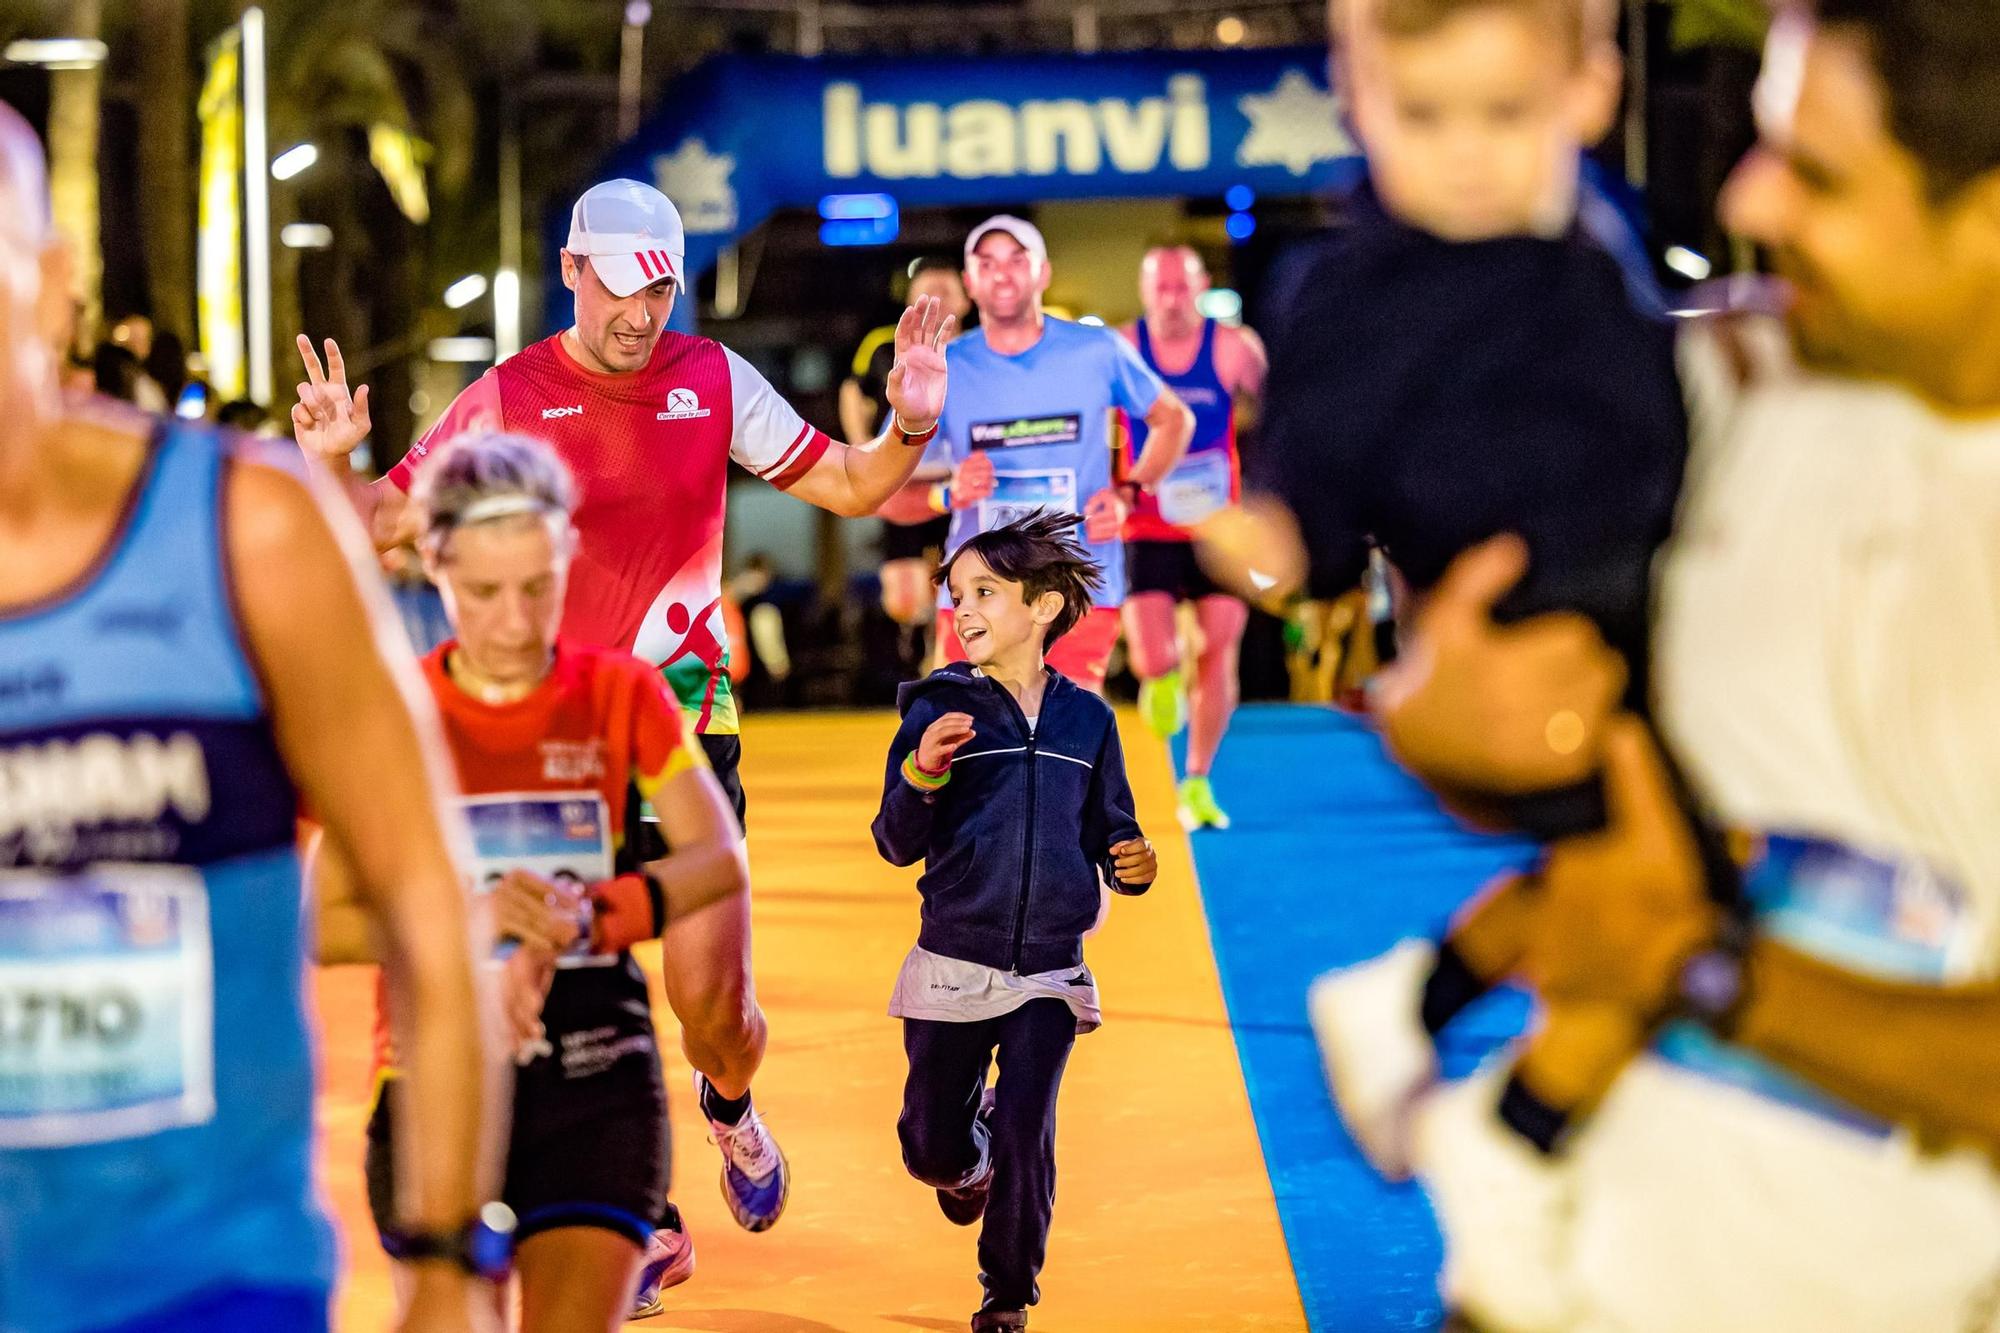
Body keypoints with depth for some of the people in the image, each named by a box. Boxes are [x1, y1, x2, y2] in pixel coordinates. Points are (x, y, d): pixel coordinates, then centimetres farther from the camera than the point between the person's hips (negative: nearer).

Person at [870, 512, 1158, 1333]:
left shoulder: (1086, 717, 3)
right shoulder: (936, 708, -4)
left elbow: (1108, 831, 13)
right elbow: (898, 845, -7)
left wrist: (1132, 864, -9)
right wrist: (923, 775, -25)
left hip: (1049, 976, 0)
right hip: (951, 970, 0)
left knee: (1026, 1138, -4)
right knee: (931, 1146, 9)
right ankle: (970, 1164, 45)